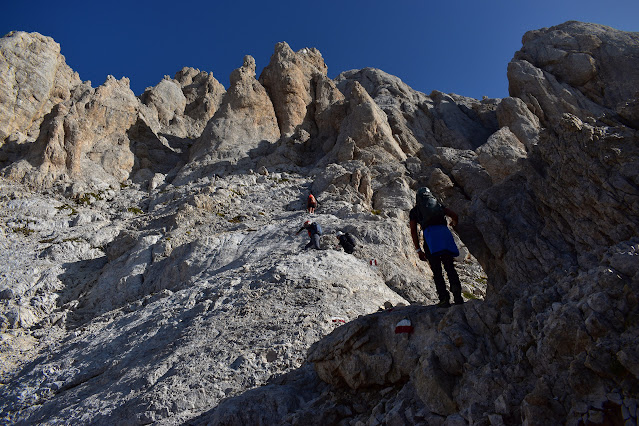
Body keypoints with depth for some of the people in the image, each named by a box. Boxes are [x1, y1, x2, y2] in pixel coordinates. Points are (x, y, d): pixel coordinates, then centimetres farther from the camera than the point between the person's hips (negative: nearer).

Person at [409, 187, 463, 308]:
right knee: (449, 266, 6)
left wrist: (418, 250, 10)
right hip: (444, 231, 2)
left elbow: (413, 230, 12)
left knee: (436, 271, 0)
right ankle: (455, 285, -19)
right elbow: (455, 215, 22)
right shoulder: (438, 205, 29)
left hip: (429, 233, -2)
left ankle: (444, 298, -11)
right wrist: (454, 224, 47)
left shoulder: (414, 211, 23)